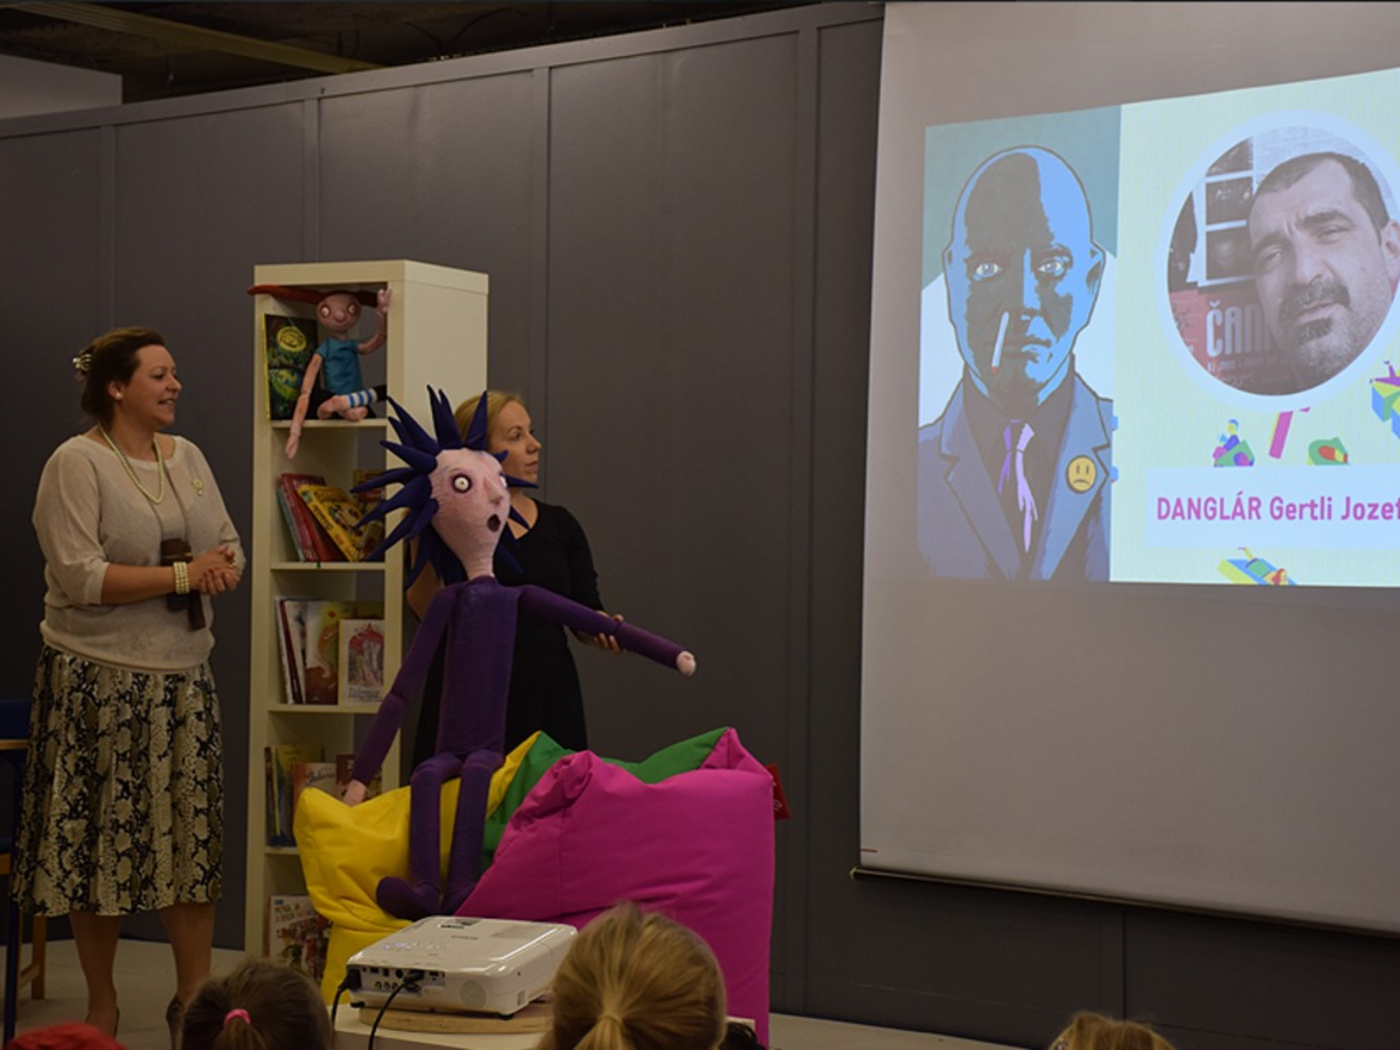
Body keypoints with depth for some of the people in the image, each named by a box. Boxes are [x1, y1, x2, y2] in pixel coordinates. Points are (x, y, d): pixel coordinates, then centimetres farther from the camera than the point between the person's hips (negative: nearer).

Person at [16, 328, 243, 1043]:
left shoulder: (188, 457, 12)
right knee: (100, 841, 2)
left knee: (194, 836, 5)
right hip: (99, 681, -6)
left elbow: (228, 547, 16)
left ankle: (194, 995, 16)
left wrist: (222, 568, -8)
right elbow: (80, 577, -18)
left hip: (183, 678, 6)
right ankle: (101, 1002, 16)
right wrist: (182, 575, -17)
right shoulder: (77, 463, -9)